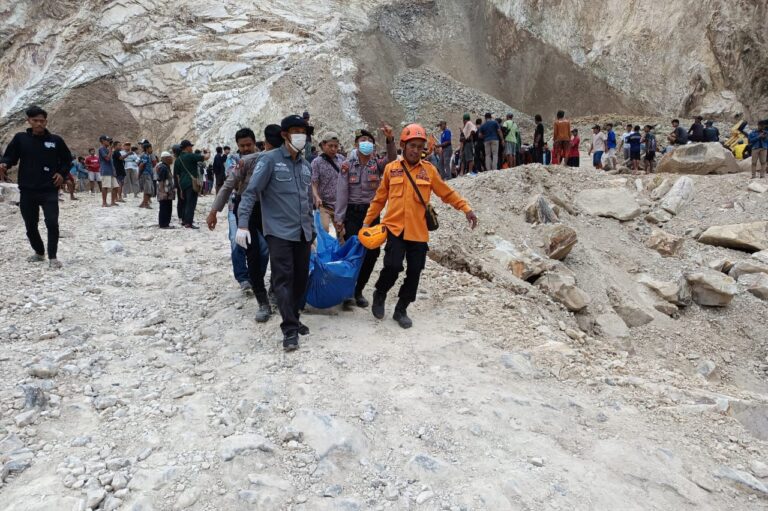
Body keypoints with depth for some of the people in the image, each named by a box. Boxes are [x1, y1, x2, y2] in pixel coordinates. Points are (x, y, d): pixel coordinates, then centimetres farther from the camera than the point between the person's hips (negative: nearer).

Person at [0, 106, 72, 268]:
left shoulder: (56, 140, 3)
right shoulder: (20, 138, 3)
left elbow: (67, 159, 14)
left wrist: (62, 173, -1)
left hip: (49, 191, -2)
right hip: (27, 191, 2)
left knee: (52, 223, -12)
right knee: (30, 226, 11)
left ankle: (52, 256, -1)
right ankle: (39, 253, 32)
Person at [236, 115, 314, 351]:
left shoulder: (305, 165, 15)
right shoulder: (270, 160, -5)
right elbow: (251, 191, -10)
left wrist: (312, 230, 22)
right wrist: (242, 224, -20)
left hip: (302, 233, 6)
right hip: (279, 232, -6)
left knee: (301, 278, 9)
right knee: (283, 279, -8)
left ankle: (293, 320, 24)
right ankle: (290, 329, -4)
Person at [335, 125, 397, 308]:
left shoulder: (377, 164, 6)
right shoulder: (347, 165, 1)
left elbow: (391, 160, -17)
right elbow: (342, 193, -4)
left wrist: (390, 139, -35)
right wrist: (339, 219, -10)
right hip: (352, 212, -2)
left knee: (372, 252, 0)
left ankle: (358, 290, 18)